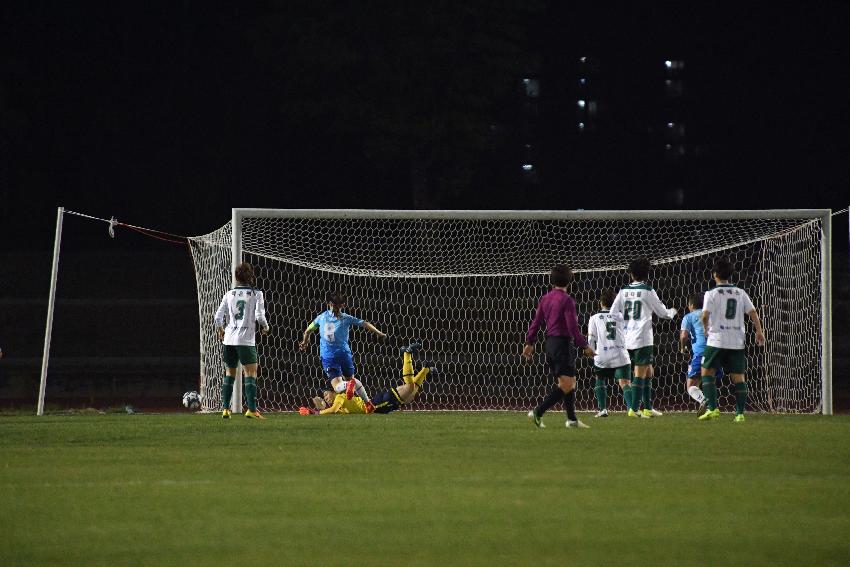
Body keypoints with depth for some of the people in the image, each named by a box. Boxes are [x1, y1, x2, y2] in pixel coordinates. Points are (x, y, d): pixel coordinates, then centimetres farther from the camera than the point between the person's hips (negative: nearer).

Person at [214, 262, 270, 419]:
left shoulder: (229, 294, 7)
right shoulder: (256, 294, -4)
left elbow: (218, 316, 4)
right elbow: (260, 316, -12)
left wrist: (220, 330, 23)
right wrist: (265, 328, 8)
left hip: (229, 338, 4)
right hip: (246, 340, -4)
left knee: (230, 372, 16)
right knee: (251, 372, -4)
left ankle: (225, 408, 13)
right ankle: (251, 409, -15)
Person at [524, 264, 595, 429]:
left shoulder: (545, 299, 9)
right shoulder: (566, 300, -13)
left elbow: (536, 321, 12)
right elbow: (572, 327, -17)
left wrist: (529, 343, 19)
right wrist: (585, 346, -10)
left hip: (550, 343, 9)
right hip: (563, 343, -9)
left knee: (570, 383, 15)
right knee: (565, 385, -9)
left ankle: (572, 419, 15)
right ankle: (538, 412, -18)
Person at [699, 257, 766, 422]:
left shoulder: (712, 293, -3)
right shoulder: (740, 293, 9)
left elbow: (705, 315, -11)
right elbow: (753, 312, 5)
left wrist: (706, 328, 8)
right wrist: (759, 331, 8)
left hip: (717, 340, -4)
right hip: (737, 341, 4)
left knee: (707, 372, 6)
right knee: (738, 376, 6)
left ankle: (712, 407, -7)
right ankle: (740, 413, 0)